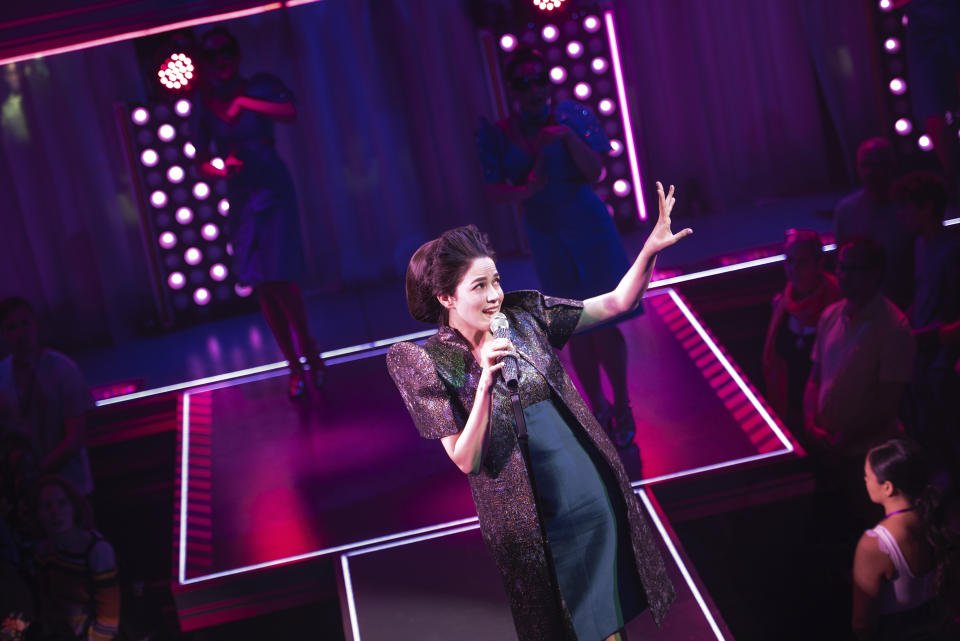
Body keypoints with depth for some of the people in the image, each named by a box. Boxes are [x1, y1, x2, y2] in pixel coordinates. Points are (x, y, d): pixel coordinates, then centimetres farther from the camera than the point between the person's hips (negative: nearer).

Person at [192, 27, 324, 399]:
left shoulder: (259, 87, -1)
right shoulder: (204, 106, 6)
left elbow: (289, 113, -20)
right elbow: (201, 162, 8)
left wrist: (244, 102, -16)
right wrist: (219, 169, -12)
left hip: (272, 190, -3)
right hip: (240, 199, 4)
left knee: (280, 278, -12)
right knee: (262, 286, 3)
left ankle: (308, 352, 8)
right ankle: (295, 365, 13)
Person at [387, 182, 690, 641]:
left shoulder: (525, 315, -3)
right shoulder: (430, 363, -13)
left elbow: (617, 302, 1)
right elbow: (466, 461, -15)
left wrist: (650, 249, -16)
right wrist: (486, 382, -28)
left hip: (593, 489, 3)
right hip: (531, 513, -3)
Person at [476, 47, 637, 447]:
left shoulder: (572, 116, -8)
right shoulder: (499, 134, -6)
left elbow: (594, 172, -14)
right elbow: (494, 193, -8)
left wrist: (568, 136, -27)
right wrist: (527, 189, -27)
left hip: (589, 226, -2)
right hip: (546, 236, 2)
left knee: (602, 323, -1)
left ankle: (622, 406, 16)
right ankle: (597, 407, 27)